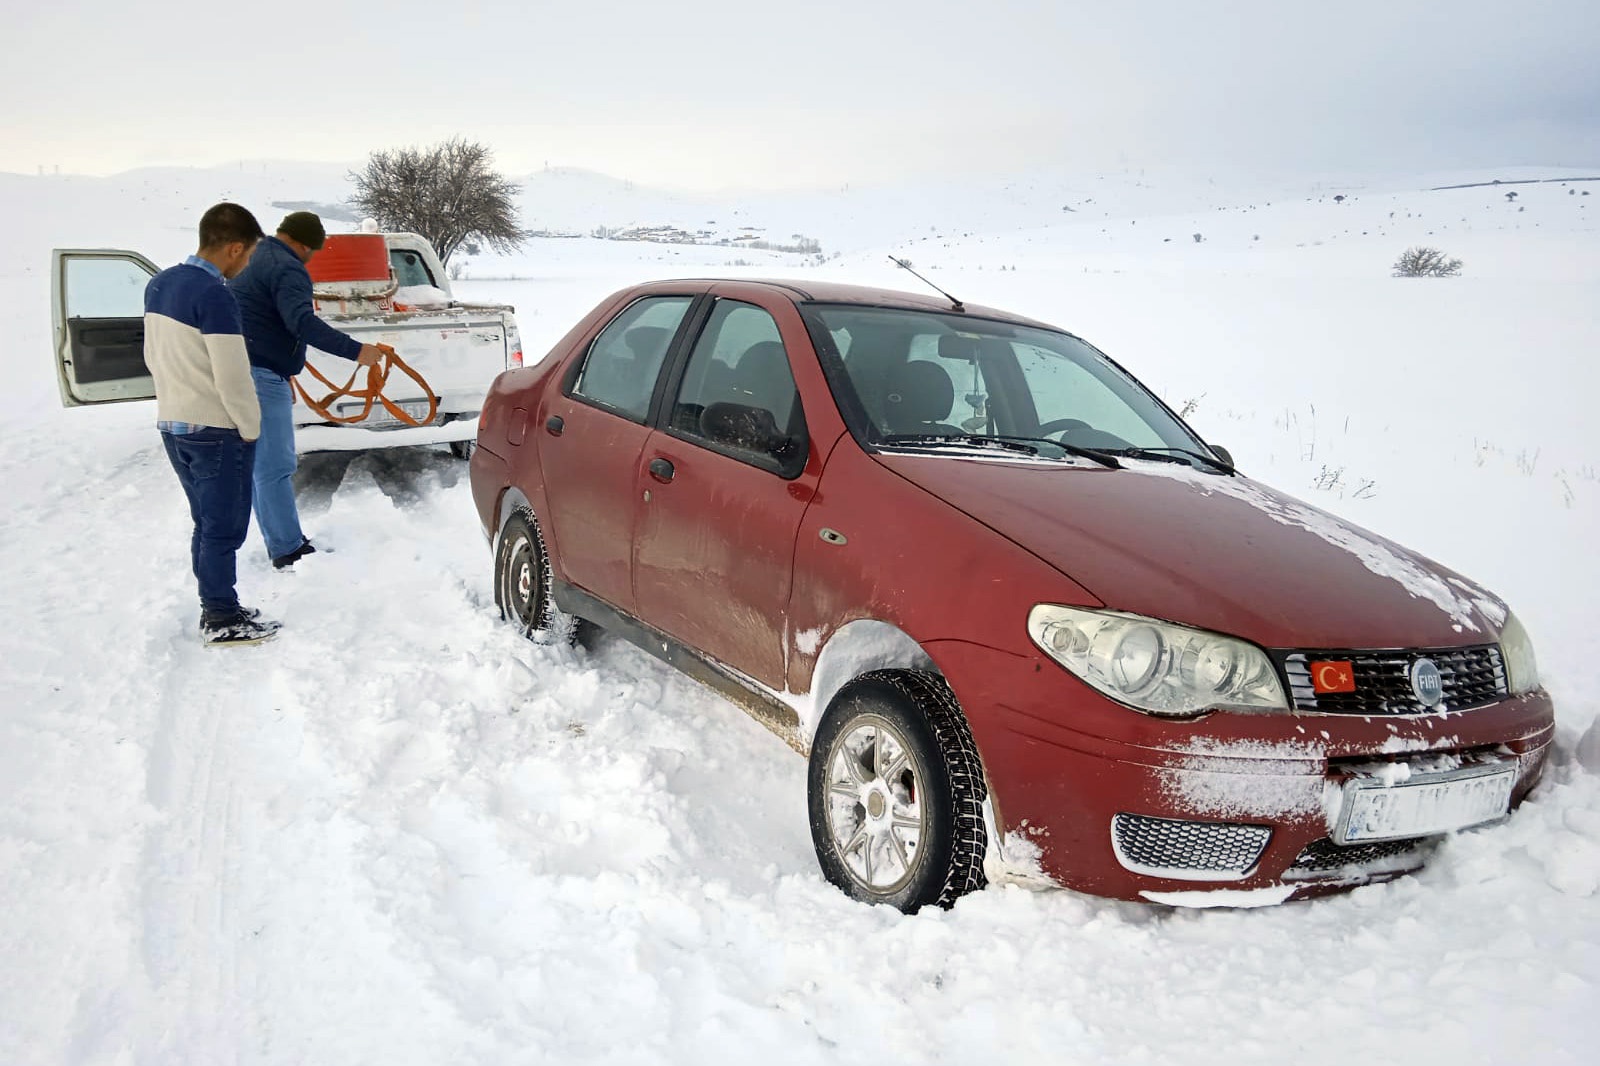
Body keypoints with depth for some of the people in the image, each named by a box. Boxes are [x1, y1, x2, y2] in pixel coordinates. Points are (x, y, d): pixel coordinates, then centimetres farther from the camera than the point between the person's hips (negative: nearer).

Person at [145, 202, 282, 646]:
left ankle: (214, 609, 26)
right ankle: (222, 621, 11)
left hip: (172, 425, 9)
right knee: (225, 529, 3)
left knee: (206, 524, 18)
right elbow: (232, 378, -22)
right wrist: (250, 428, -9)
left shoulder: (159, 284, 6)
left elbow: (153, 356, 15)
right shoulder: (215, 296, -21)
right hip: (215, 431, -9)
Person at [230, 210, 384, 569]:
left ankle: (282, 541, 24)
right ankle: (288, 550, -4)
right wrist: (356, 351, -32)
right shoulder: (288, 270, -13)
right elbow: (303, 322, -29)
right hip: (260, 374, -10)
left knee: (261, 463, 15)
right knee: (275, 467, -7)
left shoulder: (255, 257, 19)